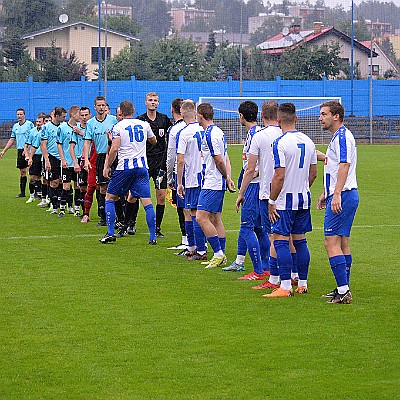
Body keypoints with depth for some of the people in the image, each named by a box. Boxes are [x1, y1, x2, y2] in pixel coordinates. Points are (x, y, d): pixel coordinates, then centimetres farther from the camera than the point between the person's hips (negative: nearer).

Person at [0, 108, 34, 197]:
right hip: (20, 150, 6)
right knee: (22, 172, 9)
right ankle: (22, 192, 13)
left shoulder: (29, 124, -4)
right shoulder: (15, 126, 15)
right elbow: (11, 140, 20)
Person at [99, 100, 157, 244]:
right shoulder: (144, 125, 9)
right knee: (147, 202, 1)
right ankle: (153, 237, -4)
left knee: (110, 197, 13)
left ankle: (110, 233, 7)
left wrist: (107, 166, -2)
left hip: (124, 167, -3)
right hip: (142, 167, 3)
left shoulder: (118, 126, -3)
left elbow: (114, 148, -13)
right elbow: (153, 141, 27)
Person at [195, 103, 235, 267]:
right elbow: (225, 159, 15)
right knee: (215, 218, 12)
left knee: (201, 217, -12)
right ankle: (221, 256, 15)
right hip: (218, 184, 10)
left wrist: (226, 177, -1)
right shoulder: (218, 132, 15)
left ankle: (218, 253, -11)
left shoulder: (210, 135, -17)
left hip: (212, 184, -10)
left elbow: (219, 160, -17)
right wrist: (228, 178, 6)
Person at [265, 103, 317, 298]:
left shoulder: (281, 143, -14)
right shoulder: (308, 141, 7)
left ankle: (285, 287, -8)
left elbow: (279, 176, -17)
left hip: (285, 201, -7)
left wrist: (271, 201, -10)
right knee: (300, 241, 12)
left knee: (281, 241, -4)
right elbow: (313, 173, 13)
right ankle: (302, 284, 16)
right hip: (304, 198, 7)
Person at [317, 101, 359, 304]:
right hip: (341, 196, 11)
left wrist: (336, 195, -30)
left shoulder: (342, 136, -13)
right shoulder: (338, 136, 20)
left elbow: (344, 165, -24)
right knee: (342, 243, 12)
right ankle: (343, 289, 15)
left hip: (342, 197, -11)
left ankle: (343, 291, -15)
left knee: (332, 243, -13)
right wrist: (325, 194, 33)